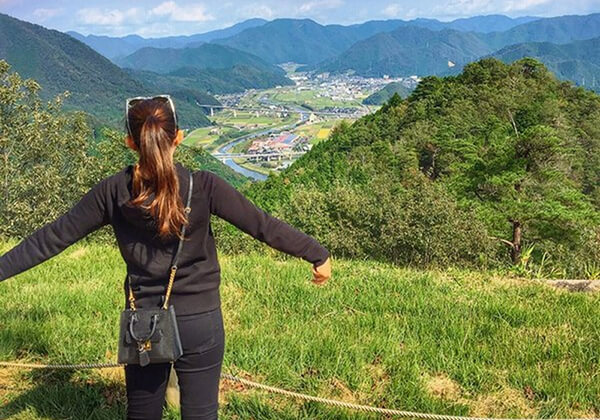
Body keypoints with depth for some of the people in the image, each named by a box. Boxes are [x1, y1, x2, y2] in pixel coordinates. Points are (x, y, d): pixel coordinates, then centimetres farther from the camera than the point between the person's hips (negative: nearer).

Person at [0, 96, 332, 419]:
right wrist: (318, 254, 0)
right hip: (199, 322, -2)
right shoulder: (203, 187, -14)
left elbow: (52, 238, -2)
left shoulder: (112, 192, -7)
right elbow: (263, 226, -10)